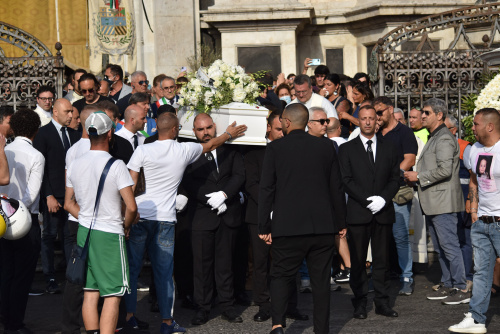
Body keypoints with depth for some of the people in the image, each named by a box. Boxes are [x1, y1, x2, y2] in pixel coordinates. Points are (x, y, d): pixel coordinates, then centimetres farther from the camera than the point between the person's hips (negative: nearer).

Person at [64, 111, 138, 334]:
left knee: (90, 291, 11)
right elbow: (131, 207, -17)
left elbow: (69, 204, 13)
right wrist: (126, 225, 1)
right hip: (110, 234, -6)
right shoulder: (116, 165, -14)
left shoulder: (75, 165, 4)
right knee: (113, 295, -4)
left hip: (84, 232, 6)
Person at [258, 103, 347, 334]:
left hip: (288, 227, -2)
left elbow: (266, 189, -4)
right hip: (323, 227, 2)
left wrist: (264, 227, 1)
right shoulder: (326, 147, 4)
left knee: (281, 276, 8)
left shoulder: (275, 148, -3)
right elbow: (336, 187, 7)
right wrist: (341, 223, 14)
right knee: (321, 280, 9)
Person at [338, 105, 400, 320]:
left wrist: (383, 199, -9)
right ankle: (360, 304, 8)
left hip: (383, 212, 2)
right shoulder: (347, 149, 5)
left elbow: (395, 179, 8)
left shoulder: (388, 148, 12)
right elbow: (346, 180, -3)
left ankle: (382, 302, 10)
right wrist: (367, 200, -14)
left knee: (382, 260, 5)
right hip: (358, 212, -2)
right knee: (357, 260, 1)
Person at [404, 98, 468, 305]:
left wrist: (419, 177, -15)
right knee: (440, 247, 13)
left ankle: (462, 289, -5)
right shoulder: (433, 138, 19)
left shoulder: (444, 139, -13)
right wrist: (413, 179, 12)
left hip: (443, 201, -11)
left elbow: (445, 170, -24)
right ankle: (448, 286, 20)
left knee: (449, 245, -8)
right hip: (432, 202, 11)